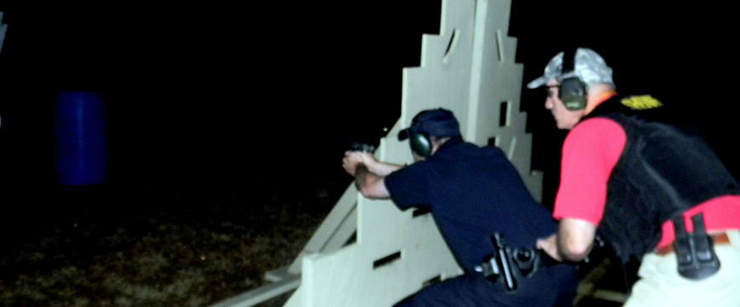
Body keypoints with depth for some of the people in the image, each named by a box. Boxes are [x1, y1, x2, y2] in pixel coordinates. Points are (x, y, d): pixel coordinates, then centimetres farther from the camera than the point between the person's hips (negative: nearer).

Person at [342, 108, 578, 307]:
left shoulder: (432, 171, 2)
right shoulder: (492, 156, 20)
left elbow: (370, 188, 21)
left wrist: (358, 169, 44)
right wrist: (375, 165, 43)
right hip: (563, 268, 8)